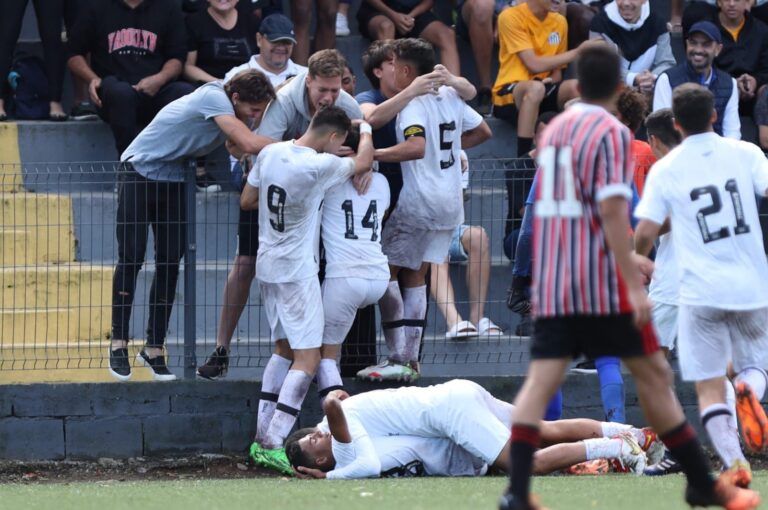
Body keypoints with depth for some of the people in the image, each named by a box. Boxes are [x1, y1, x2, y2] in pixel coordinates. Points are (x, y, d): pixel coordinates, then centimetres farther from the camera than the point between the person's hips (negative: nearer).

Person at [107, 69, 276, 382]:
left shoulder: (234, 112, -2)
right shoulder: (214, 98, -28)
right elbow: (249, 144, -37)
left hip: (174, 180, 7)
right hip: (139, 171, -7)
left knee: (170, 263, 1)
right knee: (131, 259, -6)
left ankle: (154, 348, 7)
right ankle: (119, 343, 4)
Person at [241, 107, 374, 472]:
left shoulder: (270, 154, 0)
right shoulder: (319, 165, -20)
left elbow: (246, 201, 10)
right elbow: (362, 163, -1)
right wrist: (366, 130, 17)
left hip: (269, 264, 8)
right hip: (297, 270, -8)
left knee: (284, 348, 18)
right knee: (308, 357, -6)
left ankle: (262, 438, 17)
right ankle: (273, 445, -15)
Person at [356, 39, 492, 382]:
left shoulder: (412, 103, -14)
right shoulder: (449, 97, 10)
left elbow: (417, 147, -31)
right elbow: (482, 131, 21)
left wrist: (372, 155, -31)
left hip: (419, 202, -8)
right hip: (451, 202, 8)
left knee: (386, 271, 0)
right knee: (415, 276, 14)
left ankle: (398, 359, -6)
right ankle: (410, 359, 11)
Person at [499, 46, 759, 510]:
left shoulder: (554, 130, 15)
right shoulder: (611, 133, -9)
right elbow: (612, 211, -19)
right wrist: (634, 286, -20)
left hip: (551, 283, 6)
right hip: (602, 283, -6)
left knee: (541, 380, -2)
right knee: (653, 375, 5)